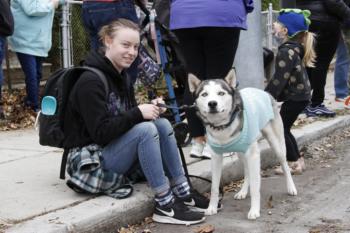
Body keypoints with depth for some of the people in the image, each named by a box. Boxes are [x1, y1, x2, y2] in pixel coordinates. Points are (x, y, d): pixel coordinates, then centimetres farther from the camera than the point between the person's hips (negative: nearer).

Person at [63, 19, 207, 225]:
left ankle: (183, 193, -7)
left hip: (115, 148, 9)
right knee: (145, 129, -28)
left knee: (162, 124, -10)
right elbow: (101, 132, -25)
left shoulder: (123, 76, 8)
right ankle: (165, 206, -24)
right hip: (91, 157, -9)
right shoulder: (90, 82, -20)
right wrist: (139, 113, -26)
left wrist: (150, 109, -7)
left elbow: (129, 118, 13)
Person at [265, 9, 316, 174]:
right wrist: (268, 96, 18)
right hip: (301, 94, 9)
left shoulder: (286, 52, -20)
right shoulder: (295, 48, 9)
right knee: (284, 129, 15)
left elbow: (279, 80, -22)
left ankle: (295, 164, 3)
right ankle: (299, 161, 21)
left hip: (296, 97, -9)